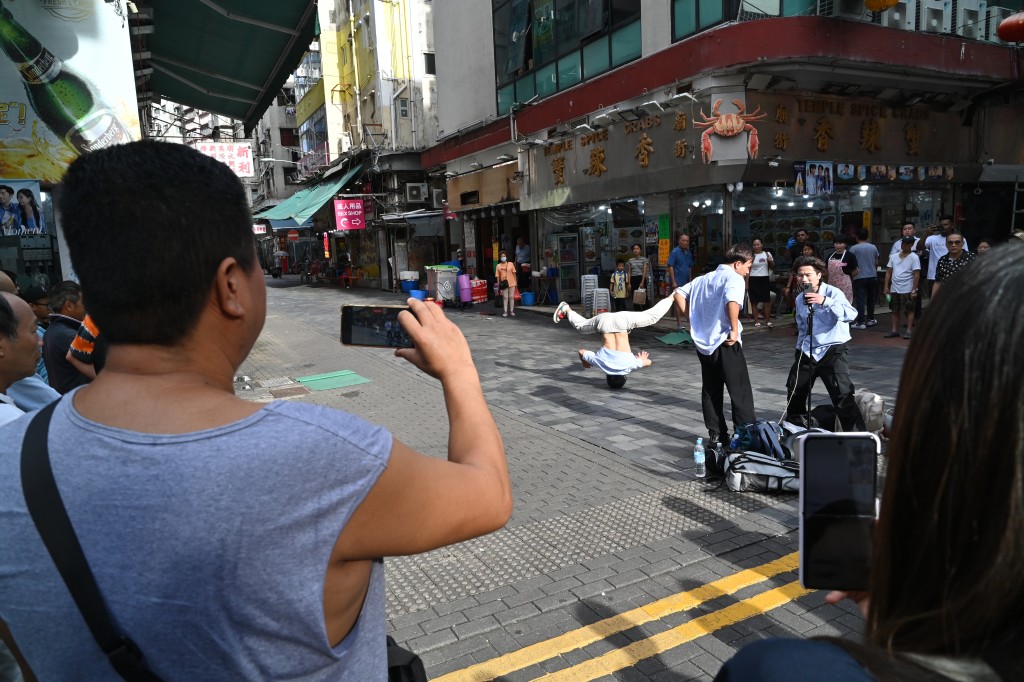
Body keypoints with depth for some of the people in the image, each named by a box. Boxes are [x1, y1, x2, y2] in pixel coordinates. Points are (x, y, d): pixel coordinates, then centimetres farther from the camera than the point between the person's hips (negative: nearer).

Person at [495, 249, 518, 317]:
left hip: (511, 283, 0)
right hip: (504, 284, 0)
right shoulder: (498, 266, 1)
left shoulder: (511, 264, 1)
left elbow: (514, 273, 6)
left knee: (511, 297, 7)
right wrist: (499, 285, -1)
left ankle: (512, 311, 15)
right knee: (505, 298, 3)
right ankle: (505, 312, 8)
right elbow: (497, 276, 2)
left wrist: (516, 282, 3)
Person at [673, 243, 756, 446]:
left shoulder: (705, 278, 15)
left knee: (711, 391, 13)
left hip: (703, 343, 7)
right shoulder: (734, 278, -10)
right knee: (740, 391, 1)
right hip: (725, 344, -7)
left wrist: (692, 318, 13)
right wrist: (734, 330, -20)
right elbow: (732, 302, -29)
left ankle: (716, 434, 19)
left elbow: (680, 293, 16)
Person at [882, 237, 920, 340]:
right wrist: (886, 287, 5)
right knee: (895, 310, 10)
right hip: (894, 289, 5)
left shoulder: (914, 257, -5)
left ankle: (909, 331, 4)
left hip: (907, 290, -5)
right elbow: (888, 272, 12)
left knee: (909, 310, 0)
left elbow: (916, 275, -9)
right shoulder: (894, 257, 9)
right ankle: (895, 330, 16)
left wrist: (914, 290, -14)